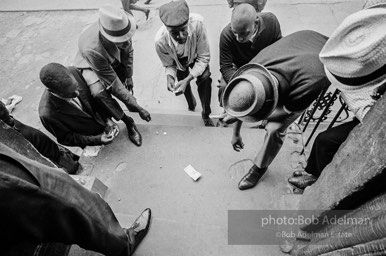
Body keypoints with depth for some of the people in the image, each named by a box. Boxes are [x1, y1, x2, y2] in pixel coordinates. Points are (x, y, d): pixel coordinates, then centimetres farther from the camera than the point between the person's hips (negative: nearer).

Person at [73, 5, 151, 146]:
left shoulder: (121, 26, -31)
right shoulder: (92, 49, -43)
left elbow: (128, 50, -8)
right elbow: (114, 84, -37)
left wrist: (129, 76, -4)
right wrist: (138, 108, -34)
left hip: (113, 60, 7)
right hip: (90, 65, -6)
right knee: (99, 93, -30)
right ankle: (129, 123, -13)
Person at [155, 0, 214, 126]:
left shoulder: (197, 23, -41)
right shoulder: (160, 41, -36)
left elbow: (204, 57, -30)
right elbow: (169, 65, -14)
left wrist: (187, 79, -41)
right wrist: (169, 77, -38)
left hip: (196, 57, -1)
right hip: (178, 61, 2)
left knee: (205, 78, -22)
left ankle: (206, 115, 0)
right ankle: (191, 103, 40)